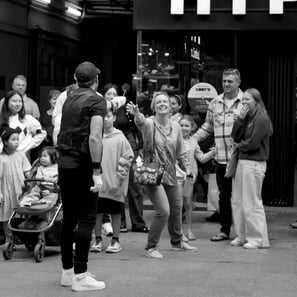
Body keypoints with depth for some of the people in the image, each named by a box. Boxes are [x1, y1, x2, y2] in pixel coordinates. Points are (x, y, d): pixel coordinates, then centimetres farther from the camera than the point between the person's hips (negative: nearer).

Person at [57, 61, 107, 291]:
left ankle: (67, 272, 19)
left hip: (64, 163, 7)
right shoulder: (97, 101, -8)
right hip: (83, 166, -7)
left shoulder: (69, 100, 13)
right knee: (87, 219, -3)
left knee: (69, 218, 12)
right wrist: (97, 171, -18)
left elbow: (64, 132, 15)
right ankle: (80, 275, -4)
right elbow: (94, 137, -18)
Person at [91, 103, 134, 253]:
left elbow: (128, 157, 0)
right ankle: (98, 240, 18)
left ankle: (115, 241, 16)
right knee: (97, 212, 7)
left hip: (114, 184, -2)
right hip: (97, 181, 2)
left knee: (115, 212, 6)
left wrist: (121, 172, -8)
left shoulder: (120, 138, -2)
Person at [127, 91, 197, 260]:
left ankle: (177, 242, 42)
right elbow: (142, 122, -38)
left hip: (170, 174, 6)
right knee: (163, 210, -17)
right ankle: (151, 247, -1)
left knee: (177, 208, 19)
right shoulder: (150, 123, -12)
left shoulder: (175, 127, 3)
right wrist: (137, 115, -60)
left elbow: (181, 152, 13)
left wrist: (187, 168, 1)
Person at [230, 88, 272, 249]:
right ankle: (242, 236, 18)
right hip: (242, 161, 8)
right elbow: (235, 136, 5)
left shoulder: (261, 119, -11)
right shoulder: (246, 117, 13)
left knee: (252, 202, -4)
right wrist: (240, 119, -6)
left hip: (254, 163, -8)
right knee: (237, 201, 9)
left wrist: (238, 145, 1)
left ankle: (258, 239, 5)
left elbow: (253, 143, -16)